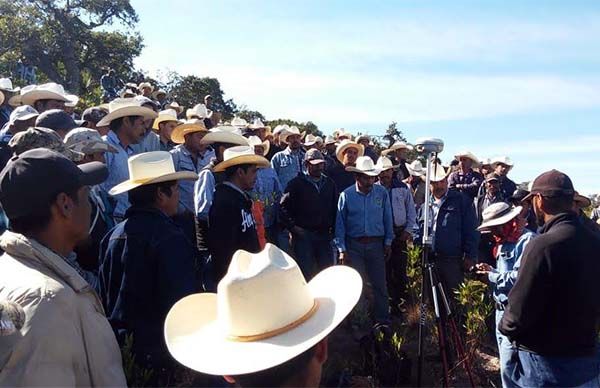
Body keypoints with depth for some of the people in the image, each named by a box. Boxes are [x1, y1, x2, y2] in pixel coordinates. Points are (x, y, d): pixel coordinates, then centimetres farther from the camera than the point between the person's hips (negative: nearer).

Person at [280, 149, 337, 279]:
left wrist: (332, 229, 7)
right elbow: (283, 208, -6)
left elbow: (335, 208, 16)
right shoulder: (297, 183, -2)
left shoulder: (329, 184, 12)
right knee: (306, 273, -2)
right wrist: (293, 227, -10)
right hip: (303, 235, -4)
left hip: (324, 235, 4)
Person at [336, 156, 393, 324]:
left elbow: (387, 219, 6)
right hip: (354, 245, -1)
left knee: (379, 284, 6)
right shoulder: (346, 195, -4)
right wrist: (342, 250, -3)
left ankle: (383, 320, 18)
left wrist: (388, 242, 6)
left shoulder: (382, 192, 0)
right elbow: (340, 223, -1)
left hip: (376, 244, 1)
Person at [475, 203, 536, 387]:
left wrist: (492, 275, -11)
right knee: (506, 363, 17)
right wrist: (491, 271, 3)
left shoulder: (527, 239, -14)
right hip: (502, 310, 10)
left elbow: (519, 277, -23)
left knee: (509, 366, -10)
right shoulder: (504, 242, 16)